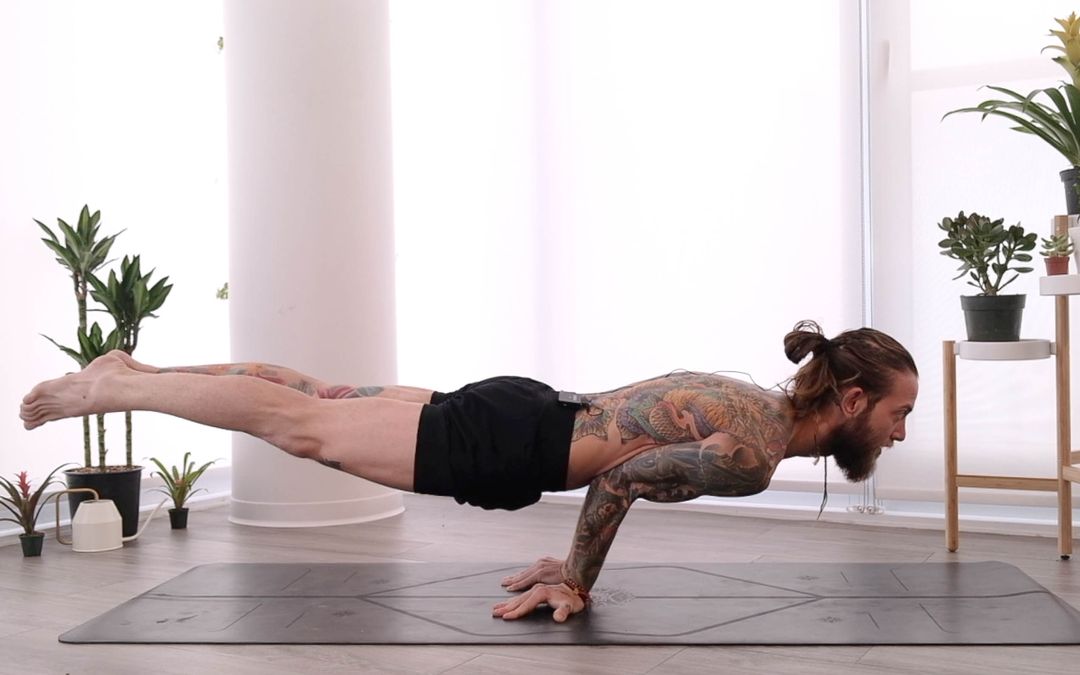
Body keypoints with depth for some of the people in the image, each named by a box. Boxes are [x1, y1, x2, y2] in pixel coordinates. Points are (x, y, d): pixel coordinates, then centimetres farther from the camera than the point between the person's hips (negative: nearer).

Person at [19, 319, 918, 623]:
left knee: (319, 400, 15)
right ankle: (110, 387, 16)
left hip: (517, 412, 8)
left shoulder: (754, 401, 11)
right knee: (304, 426, 2)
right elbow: (621, 479, -18)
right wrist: (576, 582, -3)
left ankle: (135, 372, 28)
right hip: (501, 448, -8)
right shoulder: (752, 454, -18)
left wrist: (576, 562, 20)